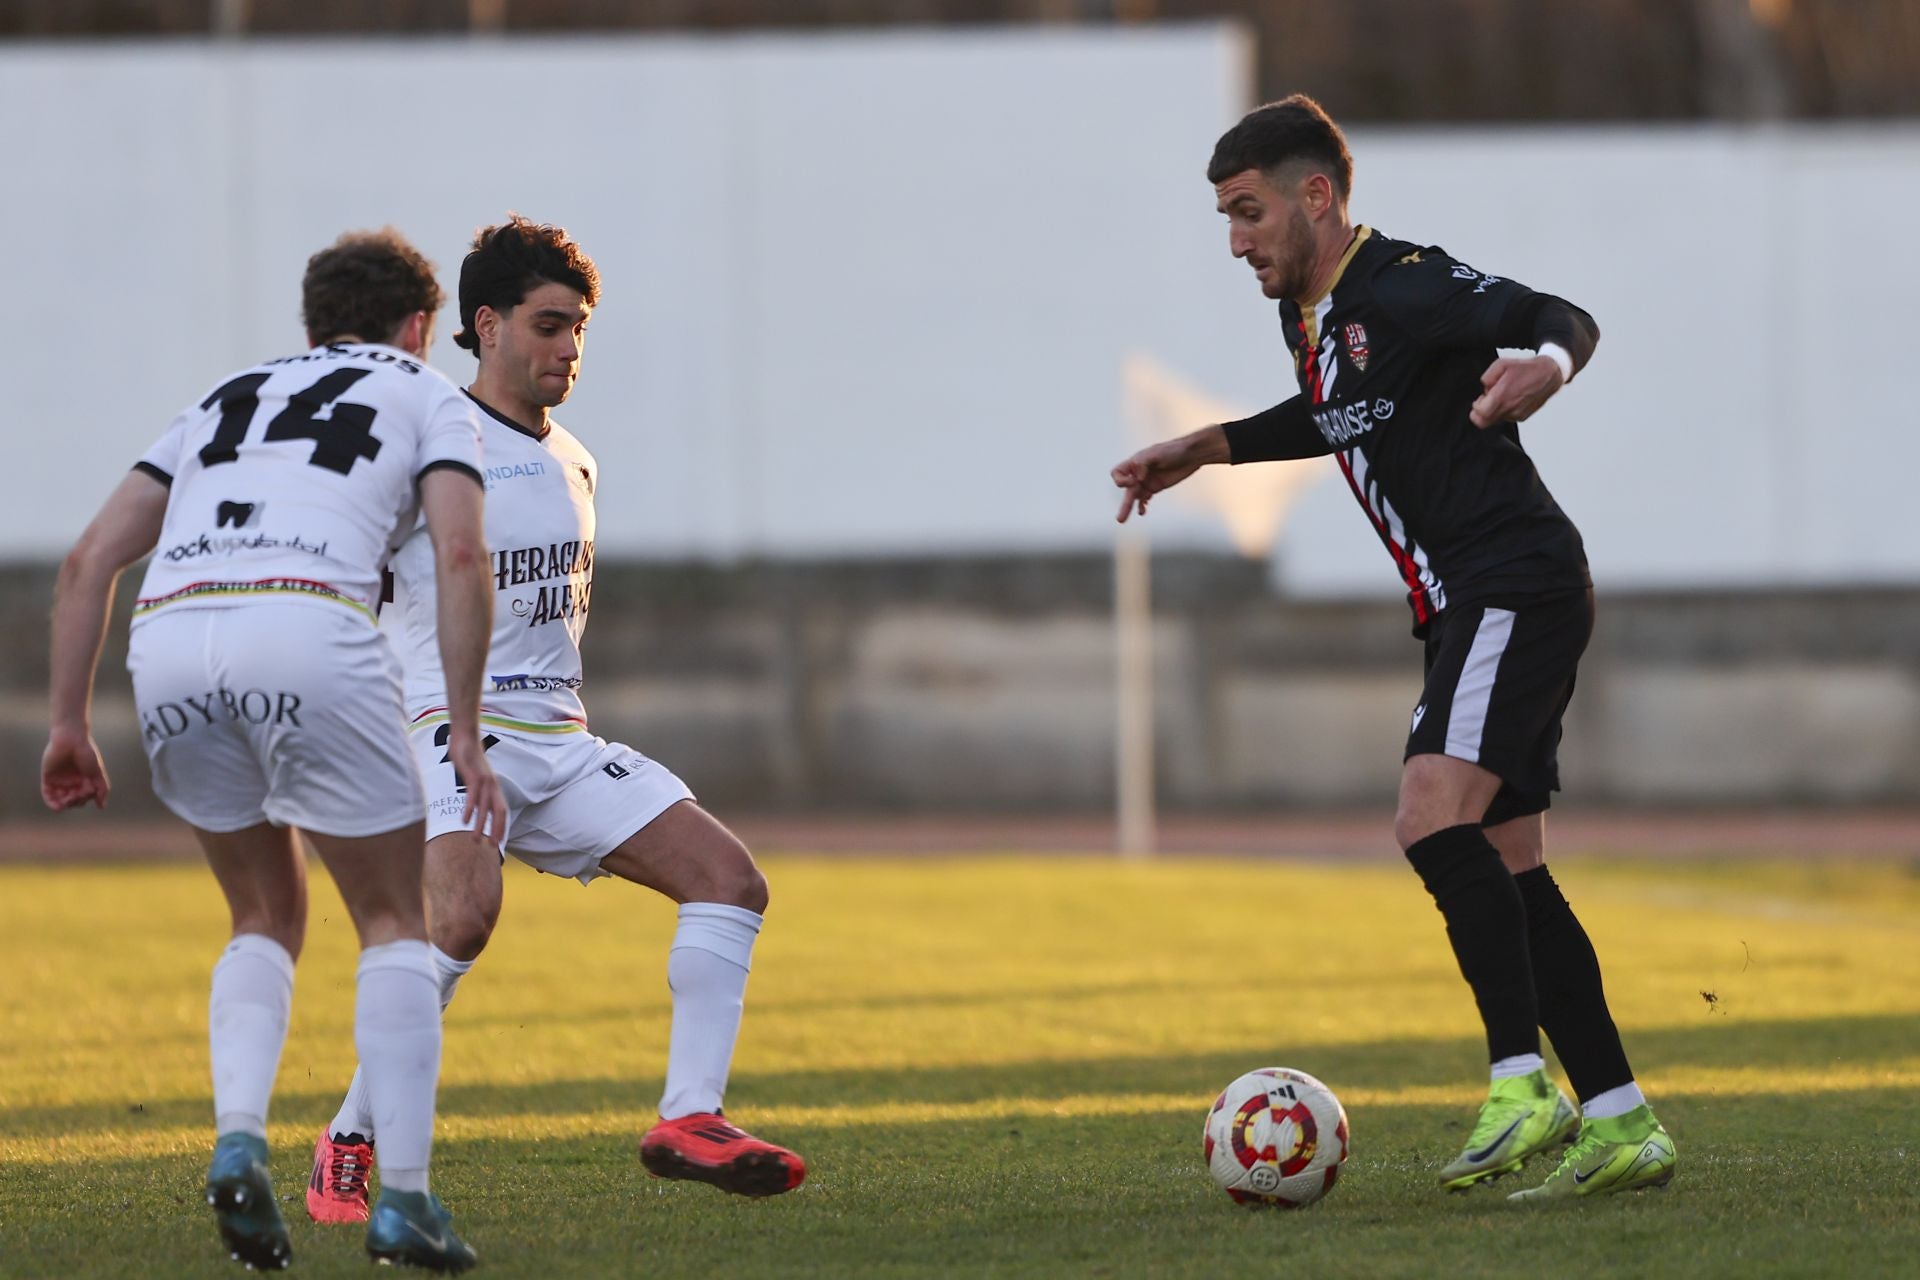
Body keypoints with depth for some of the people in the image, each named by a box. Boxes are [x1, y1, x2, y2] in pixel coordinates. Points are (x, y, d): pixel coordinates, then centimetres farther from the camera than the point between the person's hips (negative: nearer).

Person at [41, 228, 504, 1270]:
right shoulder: (426, 396, 22)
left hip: (167, 638, 4)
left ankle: (238, 1144, 2)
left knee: (267, 919, 23)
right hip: (307, 627, -4)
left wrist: (70, 722, 24)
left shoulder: (228, 399, 34)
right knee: (394, 922, 12)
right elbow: (460, 555, 3)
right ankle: (402, 1199, 4)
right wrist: (464, 732, 4)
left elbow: (91, 558, 24)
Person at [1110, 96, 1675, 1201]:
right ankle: (1622, 1126, 8)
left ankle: (1525, 1086, -25)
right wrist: (1215, 445, 34)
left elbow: (1566, 320, -20)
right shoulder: (1311, 316, 16)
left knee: (1436, 815, -24)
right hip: (1468, 610, 10)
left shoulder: (1400, 285, -13)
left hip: (1520, 585, -10)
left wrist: (1545, 364, -41)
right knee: (1507, 869, 7)